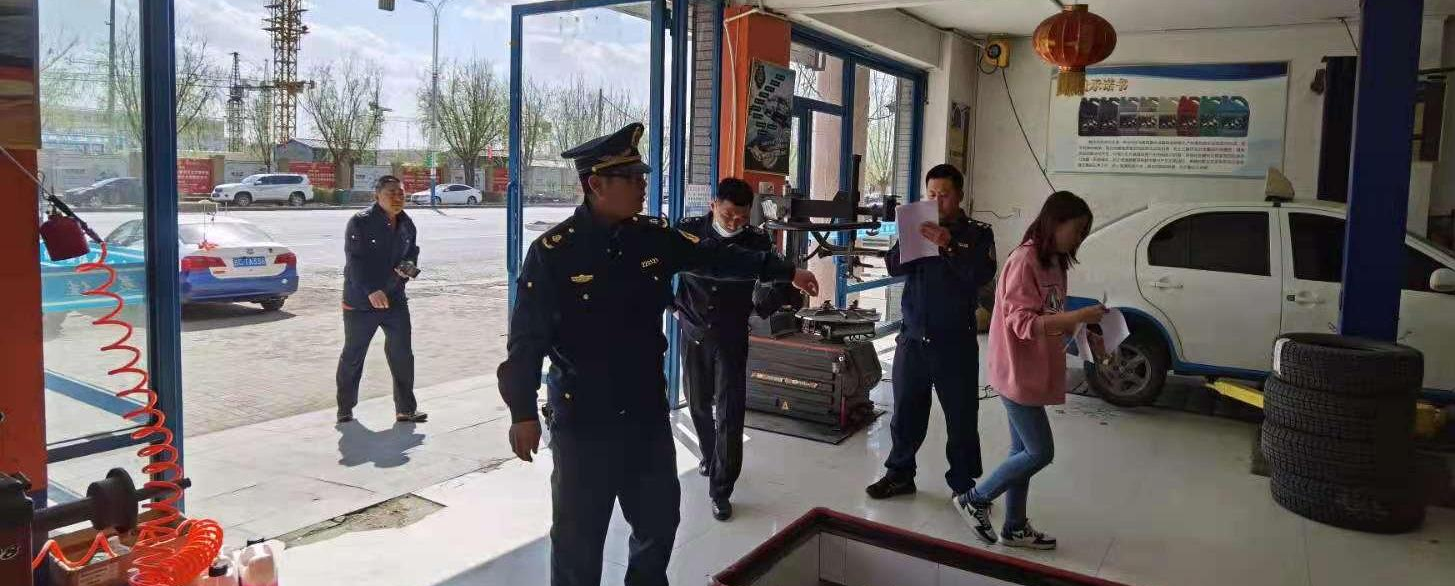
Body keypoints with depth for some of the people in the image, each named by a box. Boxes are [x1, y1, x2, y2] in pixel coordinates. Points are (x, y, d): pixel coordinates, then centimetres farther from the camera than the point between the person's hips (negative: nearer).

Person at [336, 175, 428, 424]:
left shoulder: (407, 225, 4)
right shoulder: (360, 222, -14)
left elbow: (412, 253, 17)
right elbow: (355, 262, -20)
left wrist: (408, 268, -7)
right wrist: (371, 291, -32)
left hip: (395, 300, 5)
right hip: (360, 302, -5)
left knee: (403, 355, 4)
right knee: (352, 356, 9)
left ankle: (406, 409, 13)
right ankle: (345, 409, 24)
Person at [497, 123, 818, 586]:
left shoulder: (653, 237, 0)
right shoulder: (552, 251, -15)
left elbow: (715, 257, 9)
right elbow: (526, 338, -13)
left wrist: (785, 271, 8)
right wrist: (523, 413, -15)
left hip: (647, 411, 5)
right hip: (583, 419, -5)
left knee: (660, 518, 20)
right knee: (579, 534, 8)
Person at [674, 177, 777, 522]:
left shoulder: (757, 241, -10)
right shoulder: (689, 231, -8)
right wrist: (672, 304, 3)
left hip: (732, 337, -2)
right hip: (693, 332, 2)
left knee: (730, 412, -6)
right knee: (699, 403, 17)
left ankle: (721, 491, 2)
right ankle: (709, 454, 44)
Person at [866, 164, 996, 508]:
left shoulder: (977, 234, 0)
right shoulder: (917, 228, 10)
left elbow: (982, 275, -15)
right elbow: (893, 266, -1)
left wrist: (949, 246, -27)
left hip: (955, 342, -3)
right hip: (913, 337, 3)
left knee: (961, 417, 5)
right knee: (906, 412, 12)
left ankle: (963, 484, 18)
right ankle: (900, 474, 27)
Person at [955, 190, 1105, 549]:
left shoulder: (1054, 262, 11)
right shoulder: (1025, 260, -18)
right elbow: (1022, 322, -24)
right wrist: (1078, 316, -28)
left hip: (1035, 371, 9)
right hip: (1018, 372, -9)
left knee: (1024, 451, 14)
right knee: (1040, 452, -3)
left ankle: (1015, 527, 26)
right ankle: (975, 500, 12)